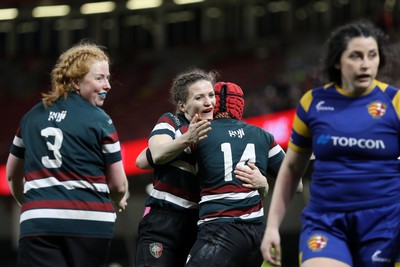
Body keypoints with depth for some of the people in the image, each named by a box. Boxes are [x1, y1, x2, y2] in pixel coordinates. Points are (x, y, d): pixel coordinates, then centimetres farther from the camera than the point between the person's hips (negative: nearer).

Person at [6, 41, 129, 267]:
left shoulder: (32, 117, 14)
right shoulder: (99, 120, 0)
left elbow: (13, 174, 25)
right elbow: (118, 184, 2)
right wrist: (120, 201, 26)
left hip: (38, 224, 2)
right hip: (90, 223, -2)